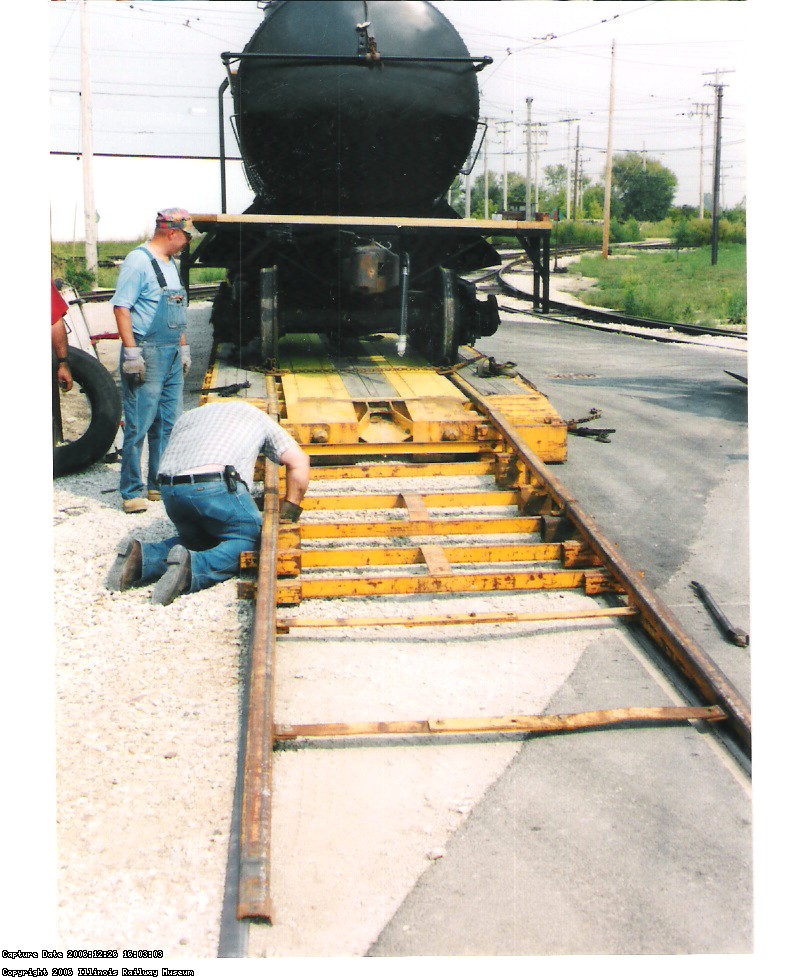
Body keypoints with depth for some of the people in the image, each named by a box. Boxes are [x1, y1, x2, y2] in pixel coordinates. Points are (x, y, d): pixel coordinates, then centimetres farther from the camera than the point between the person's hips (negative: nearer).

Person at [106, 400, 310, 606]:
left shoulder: (188, 416, 37)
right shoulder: (257, 416, 29)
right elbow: (299, 461, 22)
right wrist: (288, 513, 26)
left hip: (169, 488, 5)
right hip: (216, 486, -5)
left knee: (197, 538, 26)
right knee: (249, 539, 9)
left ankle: (143, 557, -1)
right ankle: (193, 567, -19)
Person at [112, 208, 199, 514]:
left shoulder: (170, 264, 17)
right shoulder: (138, 261, -10)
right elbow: (121, 307, -16)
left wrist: (183, 348, 21)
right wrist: (131, 352, -21)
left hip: (172, 356, 9)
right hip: (146, 355, -9)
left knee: (169, 424, 12)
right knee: (138, 425, -5)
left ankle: (160, 485, 22)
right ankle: (132, 492, 3)